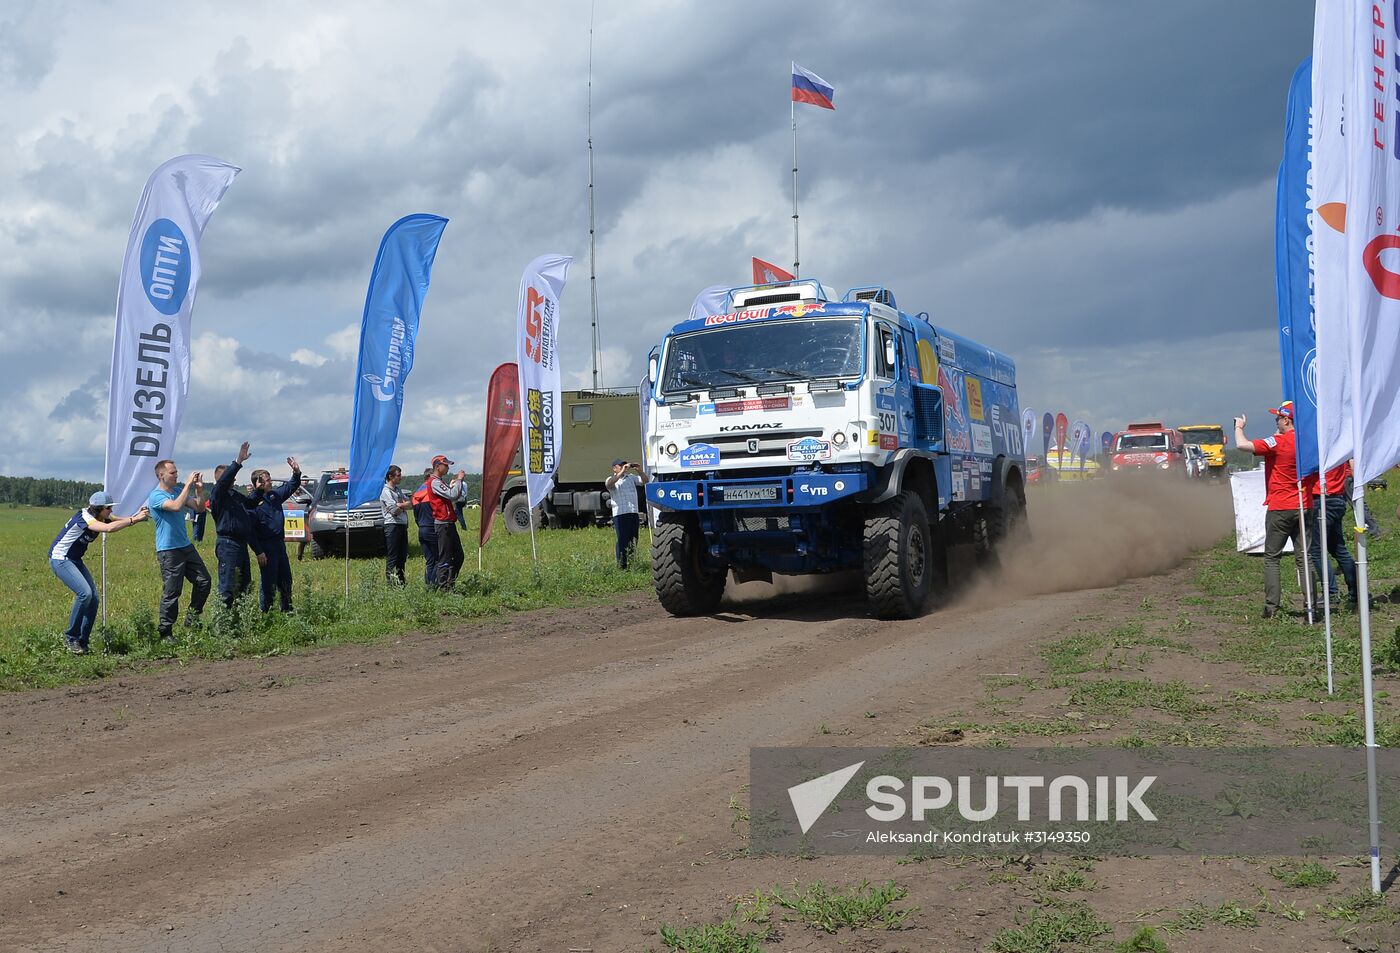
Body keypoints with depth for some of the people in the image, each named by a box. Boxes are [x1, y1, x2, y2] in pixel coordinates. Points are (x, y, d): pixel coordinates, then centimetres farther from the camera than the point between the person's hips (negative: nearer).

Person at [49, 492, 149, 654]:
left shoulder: (99, 517, 2)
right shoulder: (84, 518, -26)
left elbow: (121, 520, -8)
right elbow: (109, 528, -40)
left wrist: (137, 516, -28)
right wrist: (135, 519, -39)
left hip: (75, 560, 9)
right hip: (60, 559, -9)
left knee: (93, 597, -2)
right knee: (84, 593, -24)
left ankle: (81, 643, 6)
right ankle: (70, 638, -10)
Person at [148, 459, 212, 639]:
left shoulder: (179, 490, 11)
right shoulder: (156, 496, -11)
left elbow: (199, 508, 12)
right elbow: (176, 506, -28)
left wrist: (199, 489, -3)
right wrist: (188, 484, -23)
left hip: (186, 546, 8)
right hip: (168, 550, -8)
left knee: (203, 581, 8)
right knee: (171, 592, -4)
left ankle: (192, 619, 22)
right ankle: (165, 633, 4)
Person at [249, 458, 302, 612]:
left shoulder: (275, 494, 8)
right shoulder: (253, 502, -15)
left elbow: (290, 487, 24)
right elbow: (250, 530, -17)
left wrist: (296, 473, 5)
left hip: (279, 543, 8)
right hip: (266, 546, -8)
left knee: (285, 579, 16)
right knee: (268, 582, -3)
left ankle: (286, 609, 29)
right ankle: (265, 612, 6)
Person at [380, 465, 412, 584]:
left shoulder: (398, 490, 19)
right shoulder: (385, 491, -8)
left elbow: (411, 504, 10)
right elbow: (395, 511, -16)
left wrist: (399, 505, -7)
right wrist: (405, 505, 2)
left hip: (403, 525, 9)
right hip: (392, 526, -9)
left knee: (402, 557, 10)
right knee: (392, 558, -7)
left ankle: (401, 583, 15)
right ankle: (391, 583, -6)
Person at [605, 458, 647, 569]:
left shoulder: (631, 477, 19)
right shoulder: (611, 480, 5)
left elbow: (645, 480, 11)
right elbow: (609, 484, -18)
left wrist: (640, 471, -8)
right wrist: (622, 472, -25)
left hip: (634, 513, 5)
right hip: (620, 514, -5)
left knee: (634, 541, 7)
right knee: (622, 540, -8)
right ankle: (621, 565, -8)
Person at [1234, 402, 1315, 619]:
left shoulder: (1278, 442, -15)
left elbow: (1242, 445, -20)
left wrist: (1239, 427, -1)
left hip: (1280, 509, -5)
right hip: (1303, 509, 6)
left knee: (1272, 558, 3)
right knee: (1303, 557, 8)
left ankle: (1271, 607, 0)